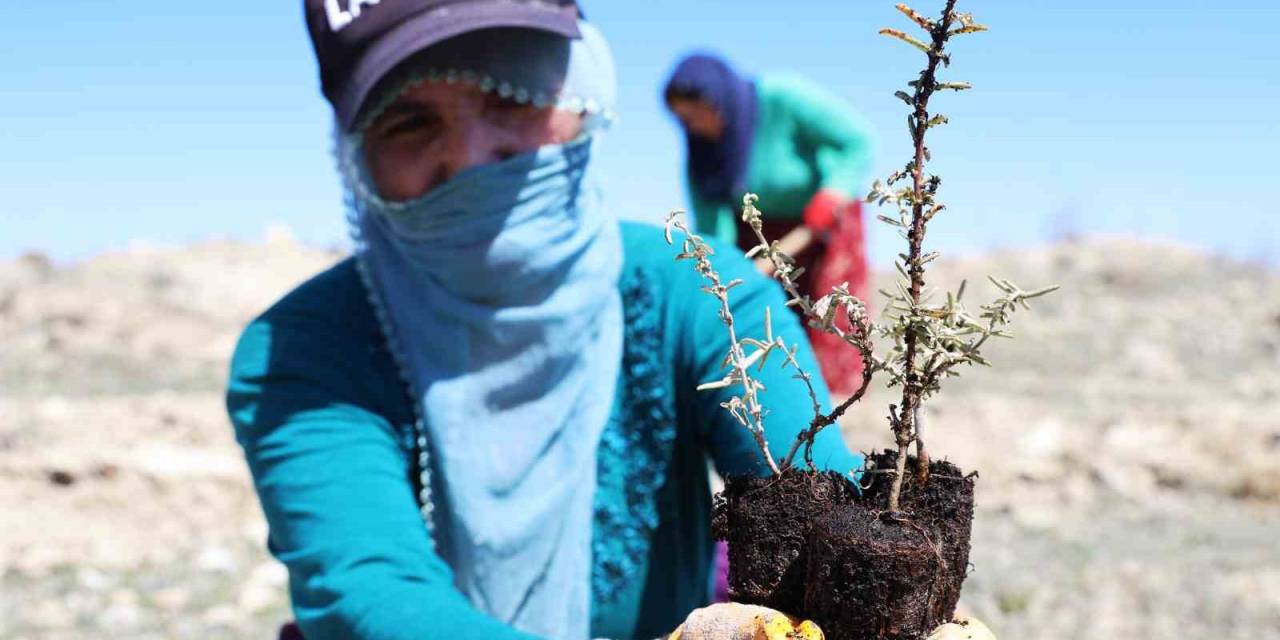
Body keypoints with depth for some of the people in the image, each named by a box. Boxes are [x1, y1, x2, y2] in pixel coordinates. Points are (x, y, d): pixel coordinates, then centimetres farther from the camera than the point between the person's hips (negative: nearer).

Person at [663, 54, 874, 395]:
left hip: (821, 219, -4)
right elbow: (711, 224, -17)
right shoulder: (703, 148, -16)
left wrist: (823, 211, -33)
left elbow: (858, 141, -26)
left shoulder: (783, 97, -29)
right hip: (756, 226, 4)